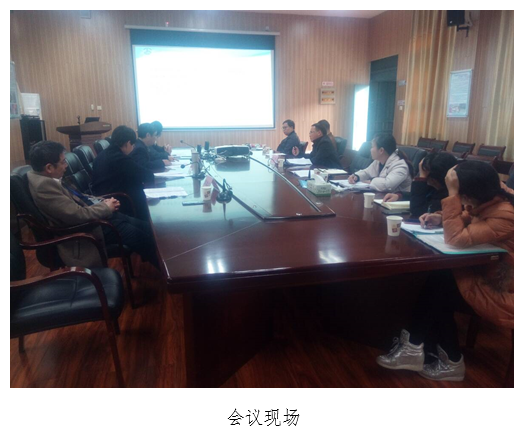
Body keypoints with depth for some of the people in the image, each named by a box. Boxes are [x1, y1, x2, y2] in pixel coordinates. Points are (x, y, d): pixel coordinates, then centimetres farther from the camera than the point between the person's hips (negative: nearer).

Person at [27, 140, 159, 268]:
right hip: (84, 229, -10)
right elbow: (78, 215, -28)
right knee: (139, 236, -8)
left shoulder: (47, 178, 5)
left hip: (94, 216, 10)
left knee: (145, 227, 5)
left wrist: (103, 202, 2)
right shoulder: (44, 185, -25)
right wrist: (106, 207, -12)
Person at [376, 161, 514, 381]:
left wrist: (452, 194, -32)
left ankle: (414, 346, 2)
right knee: (438, 278, -9)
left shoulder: (505, 216, -28)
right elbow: (465, 220, 17)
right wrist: (441, 218, -4)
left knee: (440, 282, -15)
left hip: (503, 294, -8)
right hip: (488, 278, 8)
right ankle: (451, 361, 2)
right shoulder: (487, 203, -3)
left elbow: (456, 239, -33)